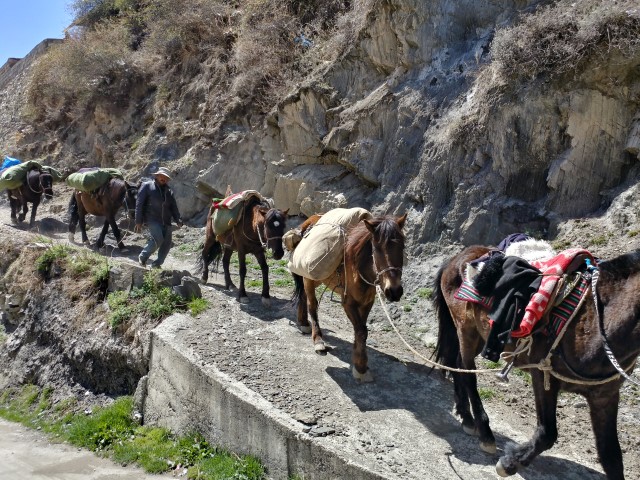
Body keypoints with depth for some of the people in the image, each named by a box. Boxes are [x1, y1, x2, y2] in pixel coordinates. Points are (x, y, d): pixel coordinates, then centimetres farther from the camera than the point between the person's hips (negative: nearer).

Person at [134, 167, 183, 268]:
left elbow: (174, 208, 15)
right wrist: (138, 222, -8)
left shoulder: (169, 192, 18)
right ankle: (142, 257, -1)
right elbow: (139, 204, -1)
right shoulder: (147, 186, 3)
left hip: (166, 222, 6)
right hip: (152, 219, -6)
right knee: (158, 239, -22)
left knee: (167, 244, -1)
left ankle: (156, 264, 13)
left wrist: (178, 220, -4)